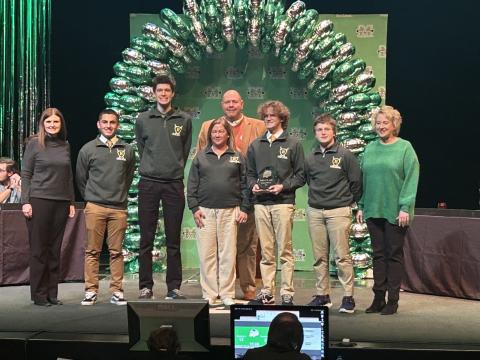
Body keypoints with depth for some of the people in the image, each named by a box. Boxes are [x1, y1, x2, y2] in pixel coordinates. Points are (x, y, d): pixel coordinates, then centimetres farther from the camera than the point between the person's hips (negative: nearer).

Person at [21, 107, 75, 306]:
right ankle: (39, 294, 8)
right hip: (39, 200, -4)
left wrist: (71, 202, 12)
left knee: (55, 249, 6)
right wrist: (25, 201, -9)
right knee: (38, 249, 2)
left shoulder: (65, 145, 12)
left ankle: (52, 293, 13)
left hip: (61, 202, 4)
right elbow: (25, 174, -2)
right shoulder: (34, 143, 0)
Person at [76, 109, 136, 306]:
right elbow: (81, 179, 11)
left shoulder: (127, 150, 9)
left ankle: (117, 291, 9)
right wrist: (91, 198, 12)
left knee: (116, 251, 4)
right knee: (92, 251, 1)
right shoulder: (88, 149, 5)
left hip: (119, 208, 1)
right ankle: (91, 290, 7)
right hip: (95, 208, -1)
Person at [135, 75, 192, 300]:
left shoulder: (184, 120, 7)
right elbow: (141, 150, 14)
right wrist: (151, 169, 11)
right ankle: (145, 286, 8)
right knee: (146, 239, 2)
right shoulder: (143, 120, 7)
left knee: (173, 240, 4)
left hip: (174, 184, 0)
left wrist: (176, 170, 10)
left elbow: (185, 151, 13)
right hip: (148, 184, 0)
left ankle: (174, 287, 9)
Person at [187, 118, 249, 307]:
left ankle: (227, 294, 8)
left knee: (228, 254, 0)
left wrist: (244, 208, 1)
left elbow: (244, 184, 8)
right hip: (205, 211, 1)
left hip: (230, 211, 0)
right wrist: (194, 208, 0)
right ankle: (209, 294, 7)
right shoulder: (201, 157, 12)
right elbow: (192, 184, 9)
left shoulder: (237, 157, 11)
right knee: (206, 254, 0)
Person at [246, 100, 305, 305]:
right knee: (266, 251, 7)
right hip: (261, 203, 4)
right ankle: (267, 292, 12)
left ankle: (287, 293, 1)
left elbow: (301, 175, 2)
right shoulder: (256, 145, 16)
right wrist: (253, 185, -1)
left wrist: (283, 186, -11)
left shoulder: (293, 144, 5)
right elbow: (249, 172, 19)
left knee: (285, 250, -3)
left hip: (283, 202, -4)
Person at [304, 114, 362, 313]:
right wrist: (317, 198, 14)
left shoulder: (345, 155, -2)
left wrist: (349, 202, 6)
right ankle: (322, 294, 17)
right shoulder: (310, 158, 10)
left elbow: (356, 182, 1)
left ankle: (348, 296, -1)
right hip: (314, 211, 5)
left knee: (342, 256, -7)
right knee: (319, 257, 8)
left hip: (338, 211, -4)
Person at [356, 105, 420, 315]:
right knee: (378, 254, 9)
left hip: (395, 211, -4)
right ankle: (378, 298, 15)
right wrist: (361, 206, 10)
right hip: (373, 210, 4)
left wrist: (405, 207, -14)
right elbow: (363, 179, 14)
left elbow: (411, 179, -8)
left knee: (394, 254, 2)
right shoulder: (370, 148, 11)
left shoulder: (405, 148, -2)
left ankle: (392, 300, 9)